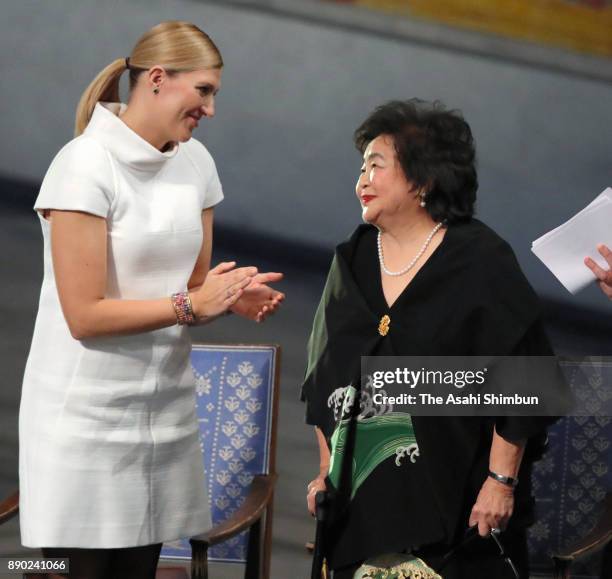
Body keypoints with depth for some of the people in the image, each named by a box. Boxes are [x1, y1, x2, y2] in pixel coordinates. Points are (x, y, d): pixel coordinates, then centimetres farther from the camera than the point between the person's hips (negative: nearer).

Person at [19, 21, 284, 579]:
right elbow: (84, 316, -18)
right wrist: (192, 304, -19)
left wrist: (232, 298, -8)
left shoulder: (196, 162, 7)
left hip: (165, 407, 6)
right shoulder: (87, 165, -15)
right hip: (88, 416, -6)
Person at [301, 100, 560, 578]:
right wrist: (327, 471, 15)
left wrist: (501, 481, -13)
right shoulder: (353, 262, 11)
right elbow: (324, 381, 17)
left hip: (456, 498, -5)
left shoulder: (480, 261, -7)